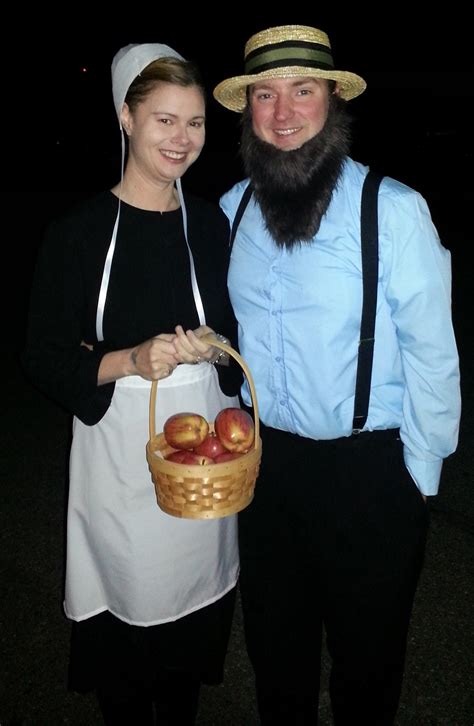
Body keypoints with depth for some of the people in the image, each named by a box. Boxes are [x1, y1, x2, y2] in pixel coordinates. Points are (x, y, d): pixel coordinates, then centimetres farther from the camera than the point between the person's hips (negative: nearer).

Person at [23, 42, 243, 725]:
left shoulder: (212, 222, 5)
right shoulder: (78, 232, -7)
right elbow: (44, 359, -6)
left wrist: (211, 347, -10)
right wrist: (131, 361, -22)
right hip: (118, 453, -3)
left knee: (192, 611, 15)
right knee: (125, 611, 10)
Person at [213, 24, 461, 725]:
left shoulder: (394, 209, -14)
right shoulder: (230, 209, 1)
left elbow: (431, 352, -12)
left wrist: (419, 478, -9)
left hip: (370, 467, -4)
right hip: (264, 459, 4)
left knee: (367, 650, 18)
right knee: (274, 637, 24)